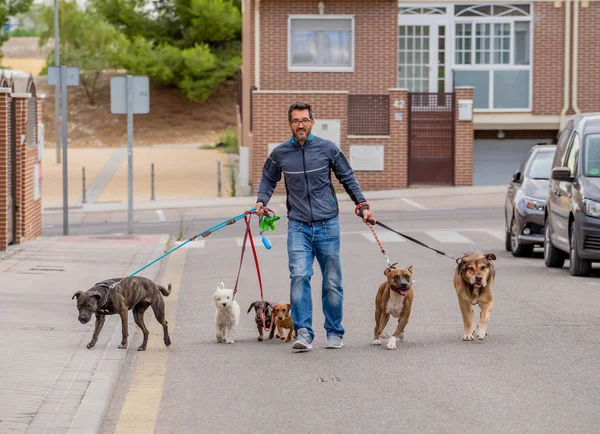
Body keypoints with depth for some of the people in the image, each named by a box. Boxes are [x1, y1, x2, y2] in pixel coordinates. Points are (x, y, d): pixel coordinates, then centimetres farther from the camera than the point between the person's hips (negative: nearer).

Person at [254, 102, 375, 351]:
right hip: (298, 227, 0)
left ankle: (334, 333, 20)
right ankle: (303, 333, -19)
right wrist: (261, 201, 0)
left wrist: (362, 205, 3)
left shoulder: (328, 149, 0)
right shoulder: (280, 154, 2)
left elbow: (348, 178, 10)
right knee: (299, 276, -17)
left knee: (332, 282, 6)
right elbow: (268, 180, 18)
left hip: (327, 225, 0)